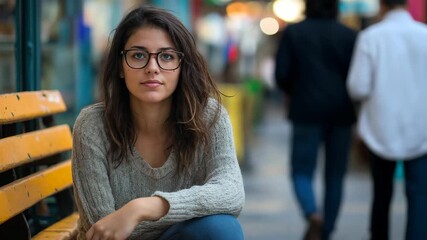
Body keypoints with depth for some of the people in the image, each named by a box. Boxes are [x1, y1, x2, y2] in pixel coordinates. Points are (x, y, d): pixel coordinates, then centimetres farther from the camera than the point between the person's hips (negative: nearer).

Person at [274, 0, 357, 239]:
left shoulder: (293, 32, -1)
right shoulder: (350, 35, 1)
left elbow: (281, 74, -5)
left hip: (307, 112, -1)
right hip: (341, 113, 1)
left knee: (302, 172, 4)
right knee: (335, 176, 11)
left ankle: (313, 214, -23)